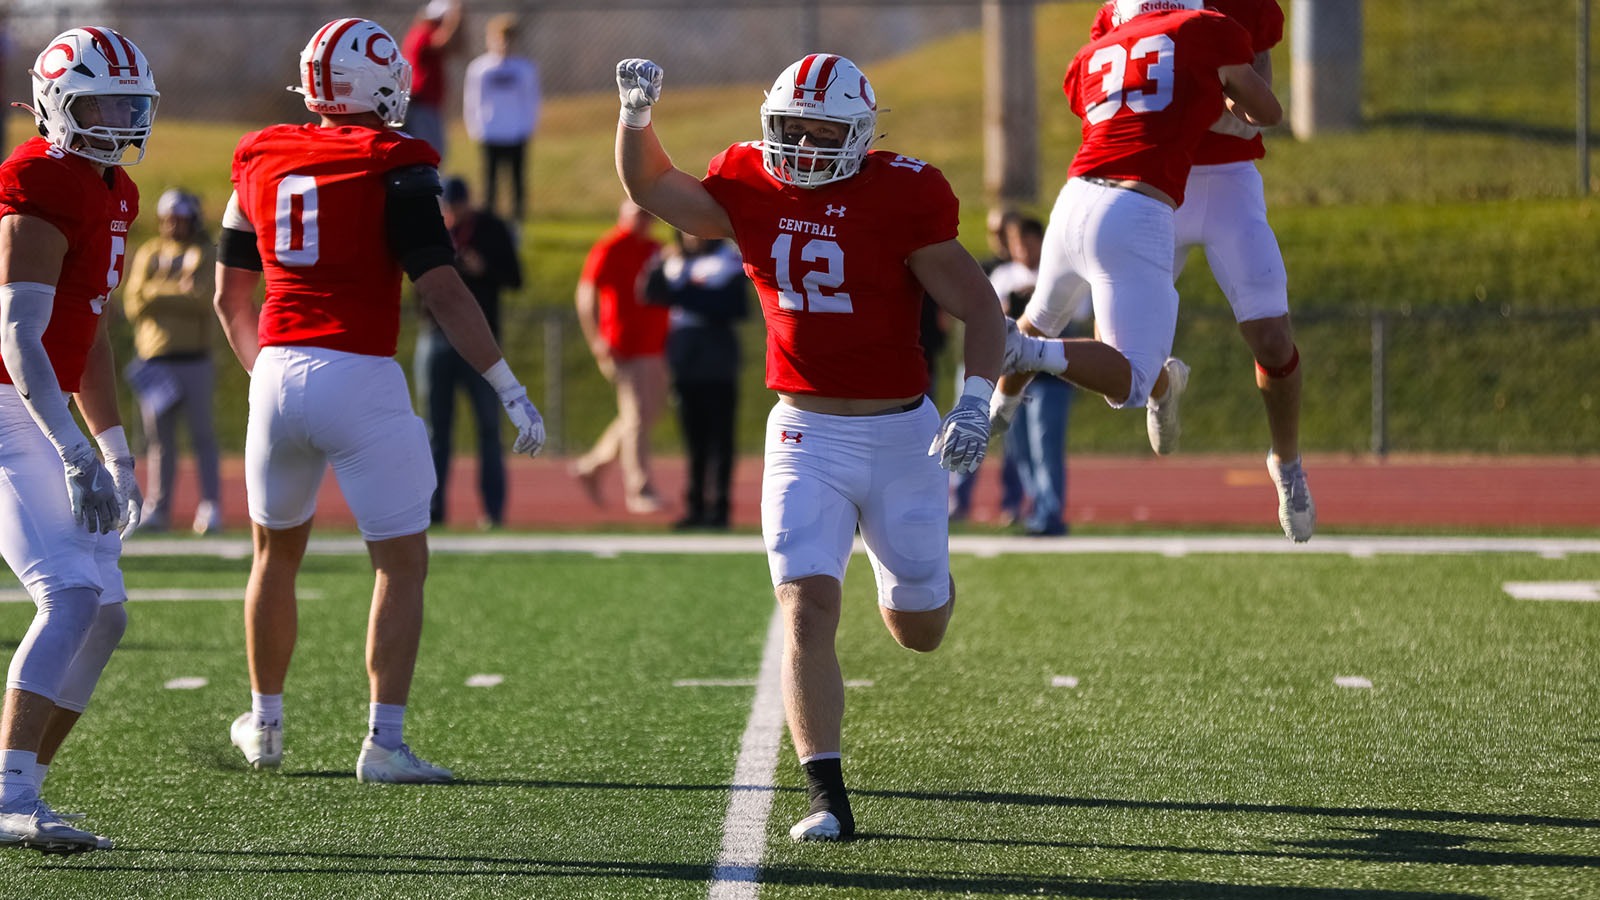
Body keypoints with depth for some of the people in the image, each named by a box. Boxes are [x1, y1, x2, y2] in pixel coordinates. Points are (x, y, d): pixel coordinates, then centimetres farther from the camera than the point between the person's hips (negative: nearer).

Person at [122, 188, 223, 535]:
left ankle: (210, 508, -2)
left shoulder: (205, 256, 5)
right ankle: (157, 509, 8)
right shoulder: (148, 254, 12)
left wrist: (157, 294, -10)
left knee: (202, 435, -3)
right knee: (159, 438, 3)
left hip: (194, 360, -2)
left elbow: (203, 297, -12)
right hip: (154, 360, 2)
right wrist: (179, 292, -9)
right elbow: (133, 304, 0)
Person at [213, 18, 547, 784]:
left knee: (278, 551, 23)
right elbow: (442, 293, -13)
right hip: (360, 378, -5)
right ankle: (384, 742, -2)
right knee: (402, 564, 4)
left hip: (278, 374, 5)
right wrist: (512, 392, -8)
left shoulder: (262, 162, 9)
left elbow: (230, 301, 18)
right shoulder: (393, 169, -8)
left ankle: (264, 724, 33)